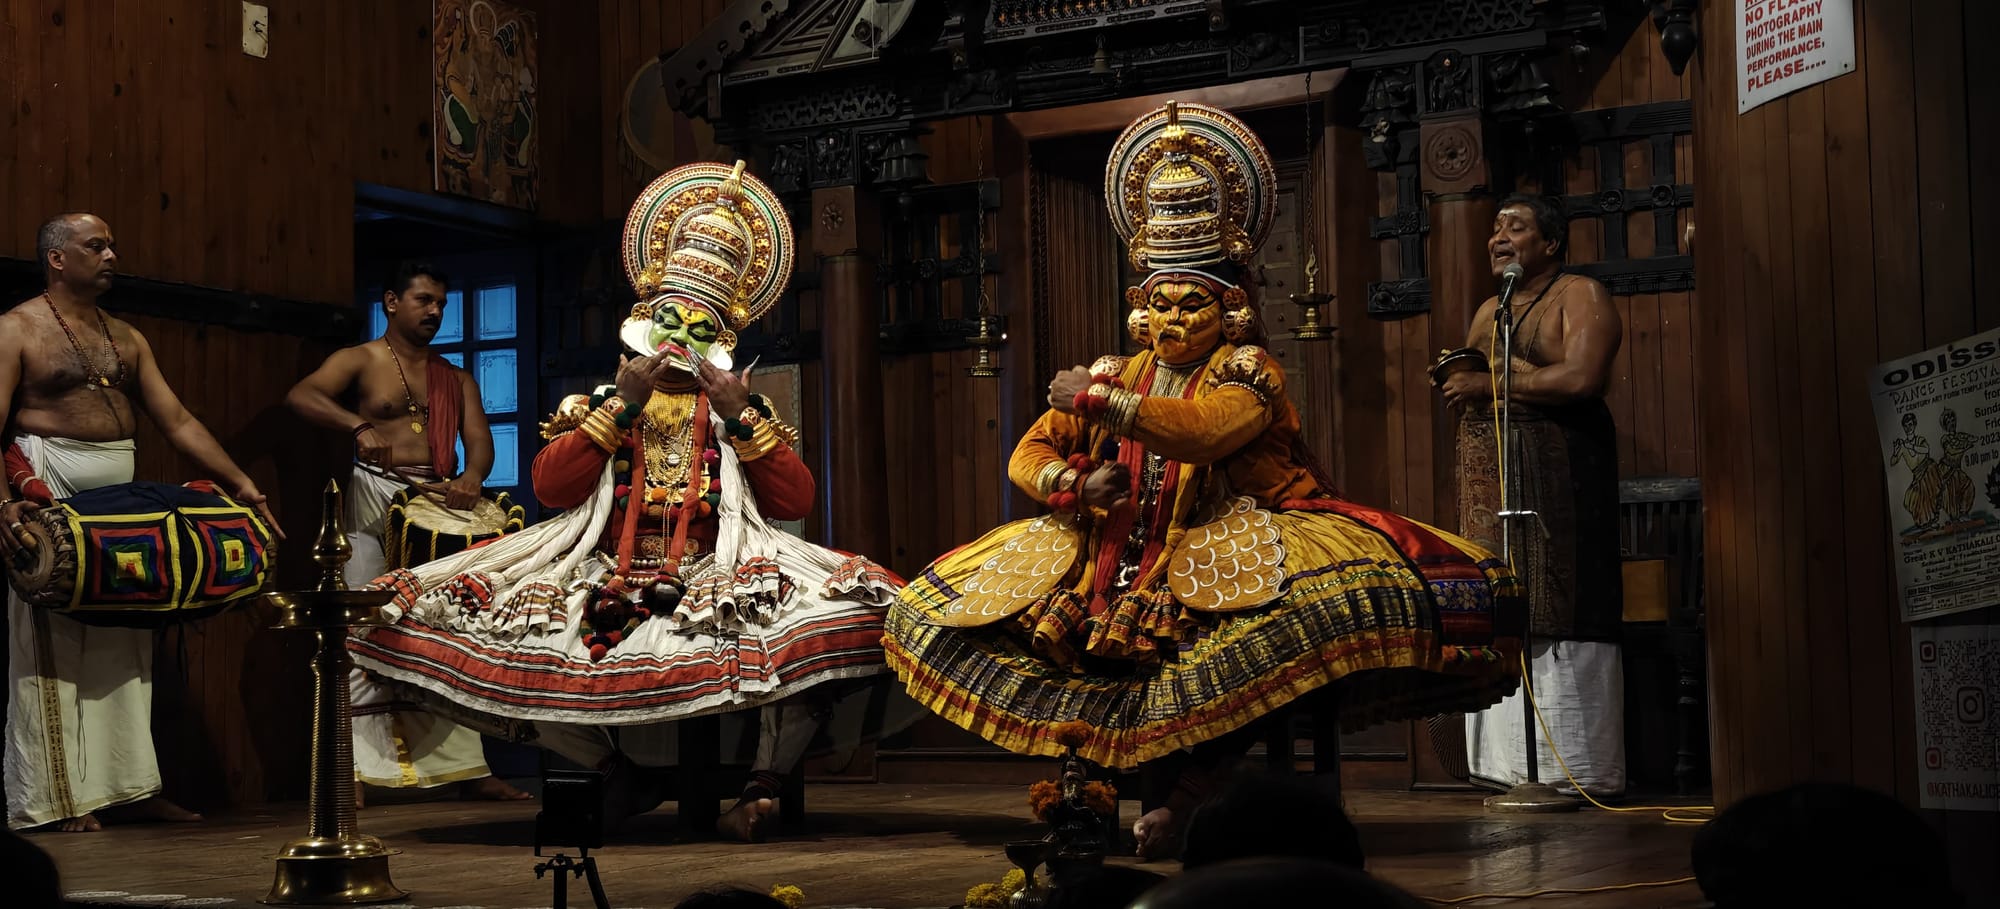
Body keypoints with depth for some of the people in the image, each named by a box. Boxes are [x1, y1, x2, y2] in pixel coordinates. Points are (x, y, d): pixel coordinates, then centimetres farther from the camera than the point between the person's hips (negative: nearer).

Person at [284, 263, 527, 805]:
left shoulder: (455, 379, 19)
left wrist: (470, 478, -19)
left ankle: (466, 768, 8)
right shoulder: (361, 361, 5)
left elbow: (477, 436, 4)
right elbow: (301, 396, -13)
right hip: (374, 498, -5)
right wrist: (359, 426, -31)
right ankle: (352, 768, -11)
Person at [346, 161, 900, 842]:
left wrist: (743, 417, -3)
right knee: (498, 652, -23)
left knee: (829, 618, -30)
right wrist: (622, 404, -4)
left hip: (715, 585, -1)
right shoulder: (594, 408, 17)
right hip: (603, 581, 1)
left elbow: (796, 501, 6)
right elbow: (550, 486, -1)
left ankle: (766, 783, -16)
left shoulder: (742, 415, 19)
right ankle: (616, 771, -2)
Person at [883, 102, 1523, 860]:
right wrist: (1070, 484, -10)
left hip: (1228, 549, -5)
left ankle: (1192, 790, -28)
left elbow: (1202, 428, -24)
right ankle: (1093, 771, -3)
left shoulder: (1247, 370, -2)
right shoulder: (1116, 373, 13)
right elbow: (1028, 458, 11)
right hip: (1119, 555, 5)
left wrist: (1099, 400, -21)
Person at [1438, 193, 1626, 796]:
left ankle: (1576, 768, -7)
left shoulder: (1580, 296, 0)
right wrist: (1453, 382, 6)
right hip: (1489, 486, 7)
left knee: (1558, 620, -10)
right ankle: (1513, 768, 4)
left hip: (1556, 481, -7)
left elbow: (1583, 378, -16)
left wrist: (1489, 383, -10)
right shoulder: (1487, 311, 23)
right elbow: (1467, 390, 29)